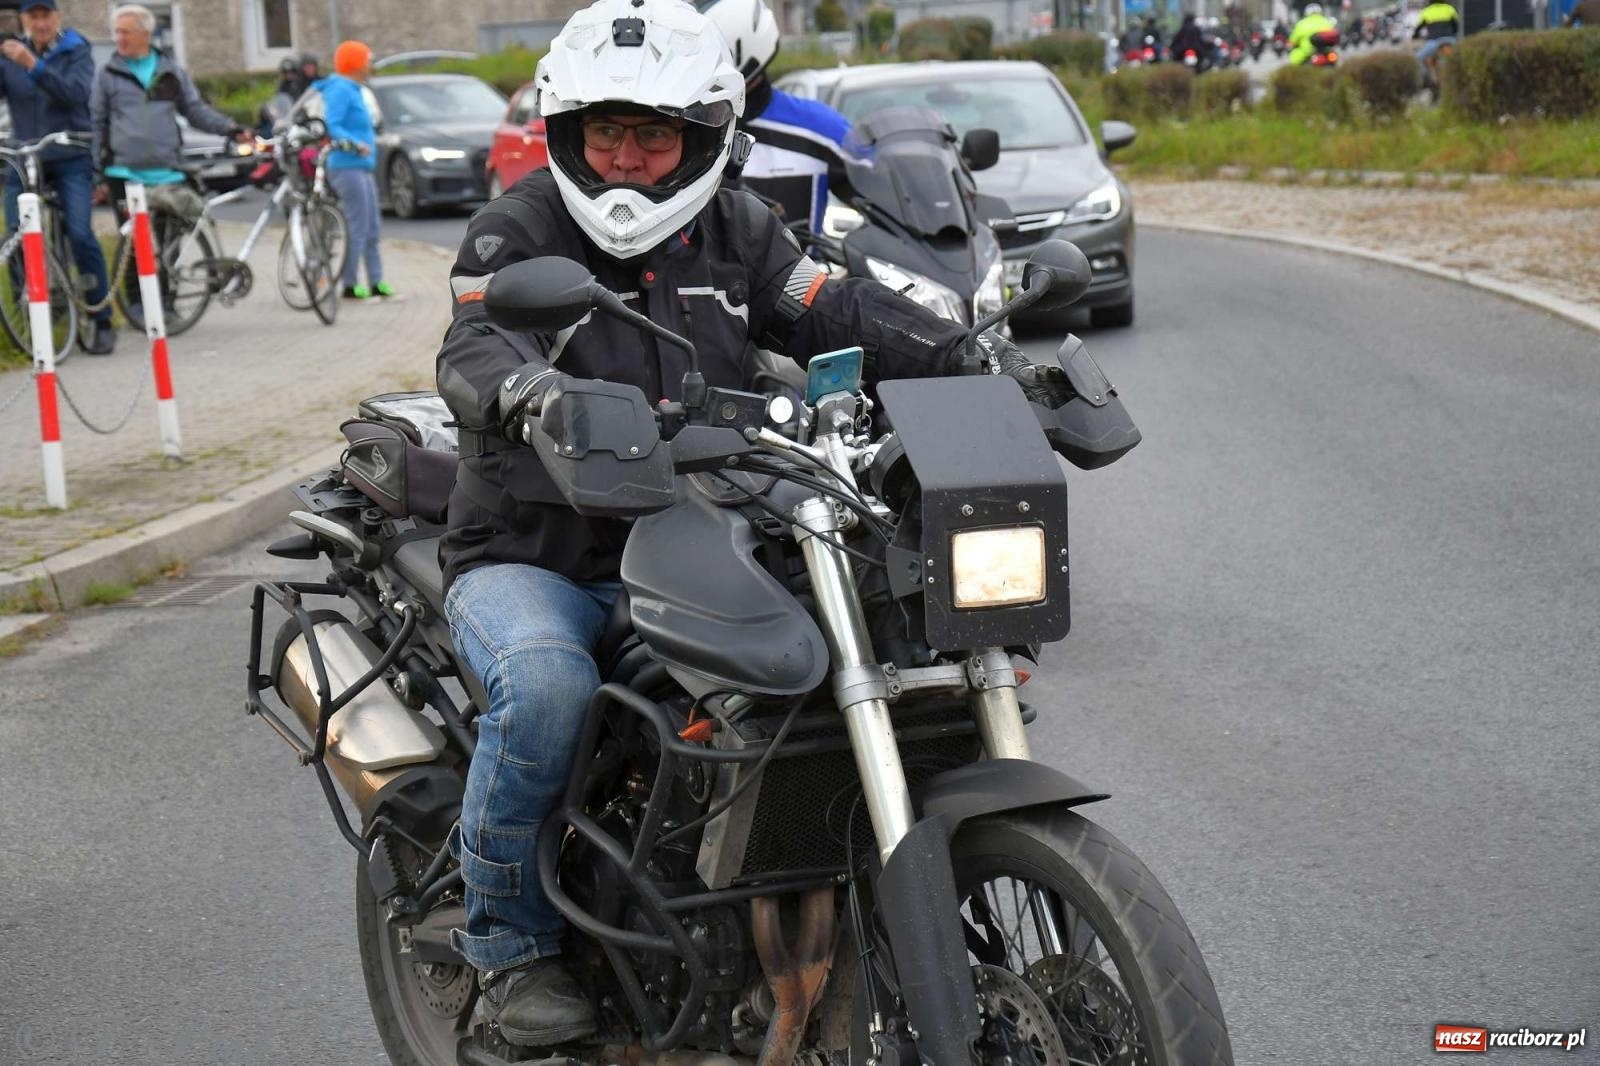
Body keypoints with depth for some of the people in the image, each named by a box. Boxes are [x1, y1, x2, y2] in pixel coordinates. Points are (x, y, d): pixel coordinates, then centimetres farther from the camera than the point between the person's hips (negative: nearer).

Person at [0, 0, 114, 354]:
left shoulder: (76, 53, 0)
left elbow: (75, 92, -19)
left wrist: (33, 65, -31)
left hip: (70, 159, -3)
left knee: (81, 235, -16)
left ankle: (101, 320, -7)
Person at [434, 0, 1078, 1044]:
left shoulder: (737, 233, 9)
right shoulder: (518, 229, -6)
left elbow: (849, 315, -1)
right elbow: (474, 349, -25)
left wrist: (989, 358, -17)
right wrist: (534, 390, -49)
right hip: (531, 558, -4)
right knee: (546, 684, -34)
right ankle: (511, 939, -12)